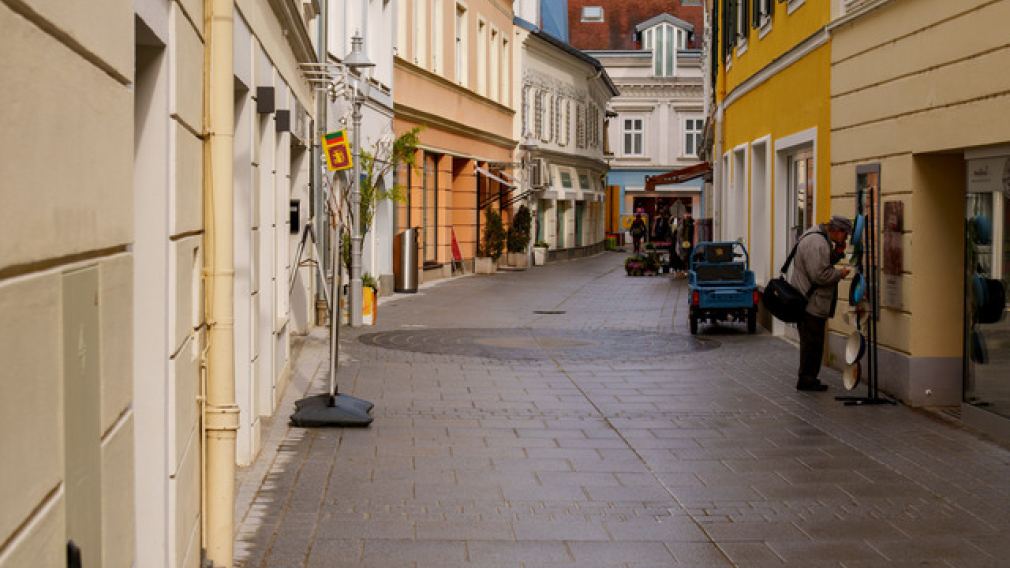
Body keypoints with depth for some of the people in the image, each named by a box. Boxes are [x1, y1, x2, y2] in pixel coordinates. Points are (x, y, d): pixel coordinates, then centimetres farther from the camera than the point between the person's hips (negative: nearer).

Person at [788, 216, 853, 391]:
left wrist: (836, 253, 10)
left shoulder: (821, 239, 15)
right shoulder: (817, 243, -21)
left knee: (811, 342, 16)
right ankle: (807, 379, 2)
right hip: (811, 303, -11)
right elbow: (820, 275, -25)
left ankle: (808, 379, 22)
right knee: (812, 342, -4)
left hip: (808, 302, 11)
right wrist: (840, 273, -11)